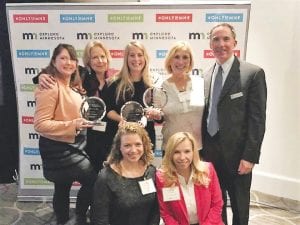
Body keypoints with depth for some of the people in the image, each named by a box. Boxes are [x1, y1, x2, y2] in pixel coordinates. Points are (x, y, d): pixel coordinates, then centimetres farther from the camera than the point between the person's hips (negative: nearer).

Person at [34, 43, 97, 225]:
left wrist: (84, 119, 4)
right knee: (93, 180, -8)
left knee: (63, 187, 21)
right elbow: (40, 124, -24)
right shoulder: (50, 86, -20)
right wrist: (72, 125, -29)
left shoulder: (74, 85, 7)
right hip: (58, 148, -8)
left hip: (74, 145, 8)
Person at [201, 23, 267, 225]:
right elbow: (206, 114, 9)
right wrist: (201, 148, 6)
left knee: (239, 205, 13)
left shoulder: (253, 73, -9)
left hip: (237, 153, -4)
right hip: (210, 151, 5)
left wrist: (250, 156, -15)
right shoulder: (208, 75, 8)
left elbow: (257, 119, -12)